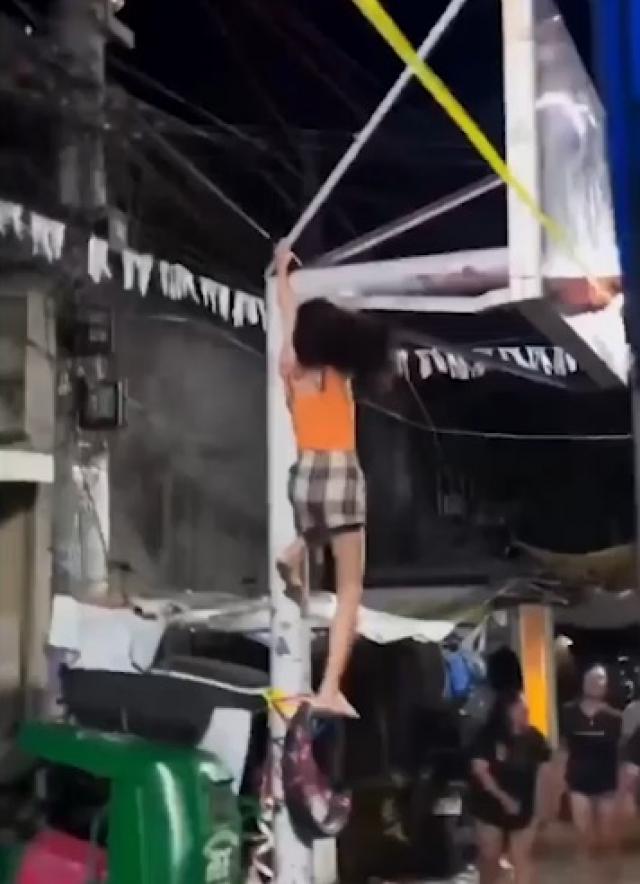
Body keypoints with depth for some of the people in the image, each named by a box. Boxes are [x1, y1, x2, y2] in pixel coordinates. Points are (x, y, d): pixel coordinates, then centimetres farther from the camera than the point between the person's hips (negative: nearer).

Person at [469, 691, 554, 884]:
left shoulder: (534, 737, -3)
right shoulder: (489, 736, -12)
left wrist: (547, 803, -3)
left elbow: (545, 771, 1)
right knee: (489, 857, 9)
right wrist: (503, 797, -20)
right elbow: (479, 769, -17)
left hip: (524, 808, 2)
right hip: (491, 806, -2)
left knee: (521, 857, 6)